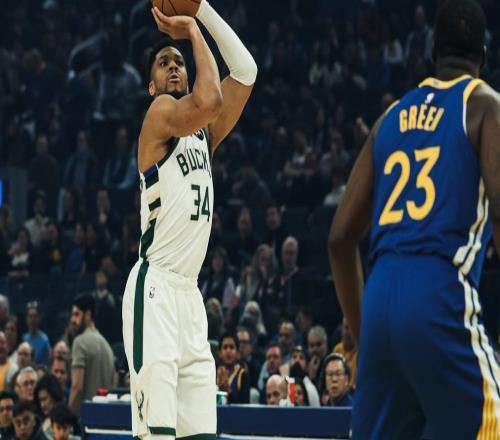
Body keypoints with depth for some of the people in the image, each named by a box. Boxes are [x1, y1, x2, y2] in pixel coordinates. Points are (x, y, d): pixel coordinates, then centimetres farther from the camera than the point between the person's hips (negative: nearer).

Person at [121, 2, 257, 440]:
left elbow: (246, 71, 14)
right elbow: (208, 102, -24)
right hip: (156, 287, -8)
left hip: (189, 290, 8)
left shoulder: (203, 131, 18)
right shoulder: (161, 111, -4)